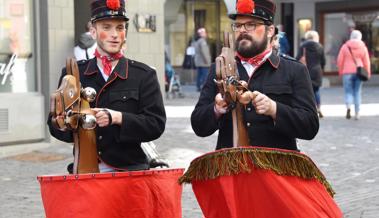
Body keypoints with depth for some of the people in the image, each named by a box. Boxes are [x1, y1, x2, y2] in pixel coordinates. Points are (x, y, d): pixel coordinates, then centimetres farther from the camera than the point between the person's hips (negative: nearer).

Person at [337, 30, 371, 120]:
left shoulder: (345, 46, -1)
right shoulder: (363, 47, 3)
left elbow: (340, 60, -1)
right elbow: (366, 62, 3)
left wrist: (340, 71, 10)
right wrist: (368, 73, 12)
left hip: (347, 72, -1)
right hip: (359, 72, 1)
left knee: (348, 91, 3)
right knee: (357, 92, 9)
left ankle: (348, 106, -24)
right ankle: (357, 113, 9)